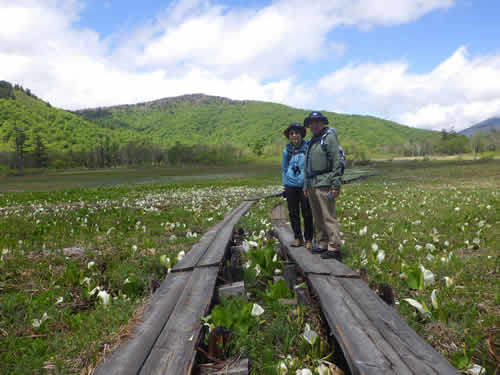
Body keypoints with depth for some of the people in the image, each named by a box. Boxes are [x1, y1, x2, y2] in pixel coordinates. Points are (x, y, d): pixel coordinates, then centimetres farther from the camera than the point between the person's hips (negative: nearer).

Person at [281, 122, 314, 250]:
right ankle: (297, 238, 21)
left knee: (307, 214, 2)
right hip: (291, 186, 3)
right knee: (293, 213, 8)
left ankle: (308, 240, 15)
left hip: (305, 185, -3)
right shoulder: (287, 150, 3)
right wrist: (284, 186, 11)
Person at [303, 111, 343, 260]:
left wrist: (336, 185, -18)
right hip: (312, 185, 9)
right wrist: (306, 185, 21)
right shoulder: (311, 142, 20)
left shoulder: (329, 137, -5)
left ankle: (334, 248, -6)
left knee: (329, 217, -9)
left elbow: (337, 162, -13)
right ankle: (324, 244, 20)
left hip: (324, 184, -8)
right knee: (318, 218, 12)